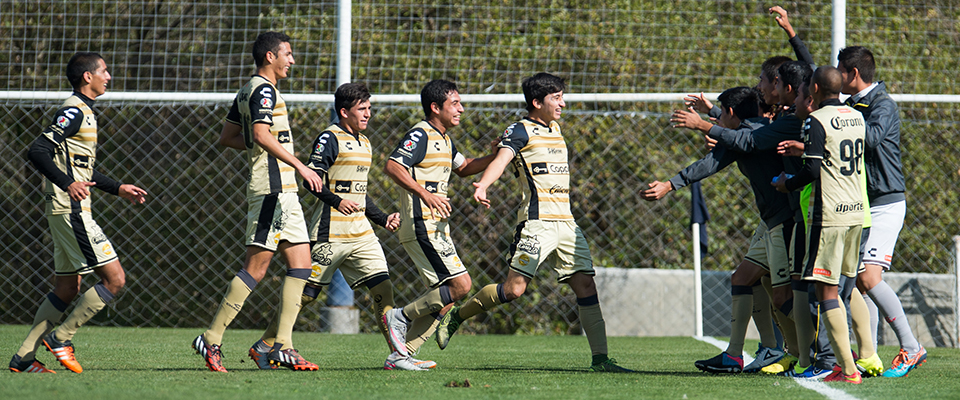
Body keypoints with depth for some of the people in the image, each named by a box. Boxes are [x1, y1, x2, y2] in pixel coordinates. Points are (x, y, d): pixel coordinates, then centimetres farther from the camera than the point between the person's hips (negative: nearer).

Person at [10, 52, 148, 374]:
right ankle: (61, 337, -4)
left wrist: (118, 188, 28)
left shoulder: (83, 112, 19)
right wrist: (68, 184, -31)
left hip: (69, 211, 10)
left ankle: (23, 357, 12)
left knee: (66, 289, 12)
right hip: (71, 211, -10)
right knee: (114, 278, -10)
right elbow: (38, 151, -23)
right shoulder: (74, 112, -12)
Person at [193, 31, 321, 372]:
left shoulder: (247, 91, 19)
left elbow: (227, 137, 26)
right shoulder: (263, 90, -11)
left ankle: (282, 346, 1)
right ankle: (211, 340, -6)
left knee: (301, 265, 4)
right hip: (272, 187, -10)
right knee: (256, 267, -9)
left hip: (284, 192, 10)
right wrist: (300, 166, -29)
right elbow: (261, 134, -25)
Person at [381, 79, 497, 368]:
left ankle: (402, 353, 6)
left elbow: (464, 168, 35)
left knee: (444, 297, 7)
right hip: (422, 227, -10)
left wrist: (495, 157, 18)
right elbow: (392, 166, -23)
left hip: (437, 229, 10)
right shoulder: (420, 135, -11)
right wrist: (424, 193, -32)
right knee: (460, 285, -15)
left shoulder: (444, 139, 19)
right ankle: (402, 317, -5)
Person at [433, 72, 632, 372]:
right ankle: (456, 317, 8)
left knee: (585, 285, -2)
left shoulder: (555, 128, 20)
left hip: (565, 221, 7)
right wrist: (483, 185, -38)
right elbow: (501, 159, -22)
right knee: (514, 289, -11)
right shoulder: (520, 131, -5)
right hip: (537, 221, -7)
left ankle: (600, 358, -3)